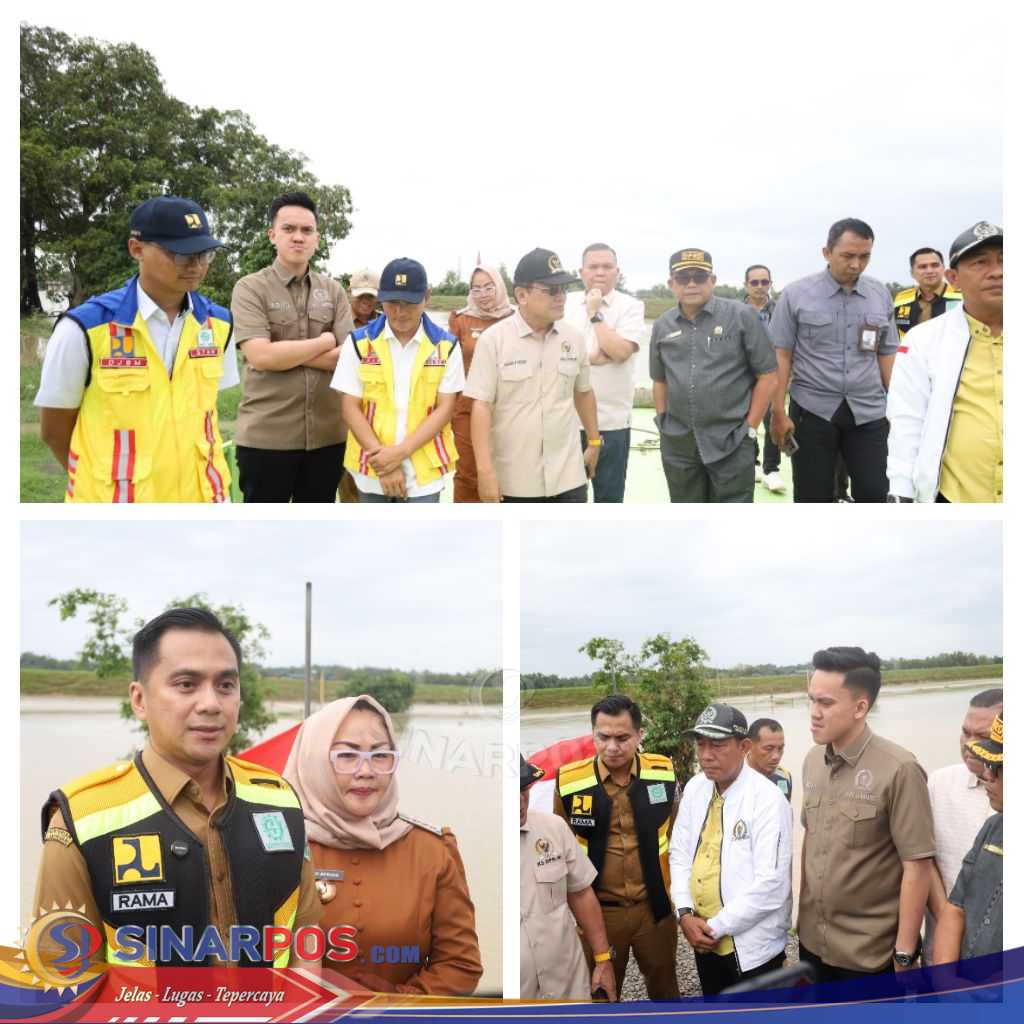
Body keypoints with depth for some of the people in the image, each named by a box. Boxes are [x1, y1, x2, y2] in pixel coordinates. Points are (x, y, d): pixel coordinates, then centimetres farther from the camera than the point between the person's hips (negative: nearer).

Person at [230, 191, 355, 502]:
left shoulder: (333, 291, 9)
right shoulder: (250, 288, -3)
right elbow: (261, 356, -18)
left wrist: (284, 354, -12)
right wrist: (324, 342, -7)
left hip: (326, 435, 4)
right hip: (266, 436, -4)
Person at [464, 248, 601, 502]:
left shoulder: (573, 338, 3)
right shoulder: (493, 339, -10)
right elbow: (481, 406, -12)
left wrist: (594, 441, 22)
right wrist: (485, 470, -17)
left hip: (567, 475, 3)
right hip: (514, 479, -3)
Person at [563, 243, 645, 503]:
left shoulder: (631, 306, -2)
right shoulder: (566, 303, 7)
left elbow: (620, 351, -16)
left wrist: (595, 314, -11)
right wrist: (592, 355, -14)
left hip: (611, 421, -2)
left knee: (609, 496, 7)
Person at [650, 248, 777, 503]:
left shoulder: (741, 316, -5)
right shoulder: (662, 326, 8)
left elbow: (767, 376, -3)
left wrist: (749, 429, -5)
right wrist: (664, 425, 10)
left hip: (731, 443, -4)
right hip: (677, 445, 4)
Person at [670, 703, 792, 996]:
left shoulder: (768, 799, -19)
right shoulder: (695, 788, 1)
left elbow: (770, 884, -22)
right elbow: (680, 854, 7)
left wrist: (716, 926, -17)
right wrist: (685, 913, -7)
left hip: (752, 948, -6)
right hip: (704, 940, 6)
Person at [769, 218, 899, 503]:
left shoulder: (880, 294, 6)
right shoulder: (796, 294, -3)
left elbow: (886, 354, 10)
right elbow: (781, 355, -3)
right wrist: (778, 412, -7)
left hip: (869, 413, 2)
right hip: (812, 411, -2)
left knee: (874, 494, -2)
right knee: (813, 498, 6)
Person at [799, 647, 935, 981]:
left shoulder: (898, 770, -18)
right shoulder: (812, 760, 1)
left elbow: (917, 866, -17)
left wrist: (905, 954, -16)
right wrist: (802, 909, 13)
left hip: (871, 953, -6)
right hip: (813, 942, 6)